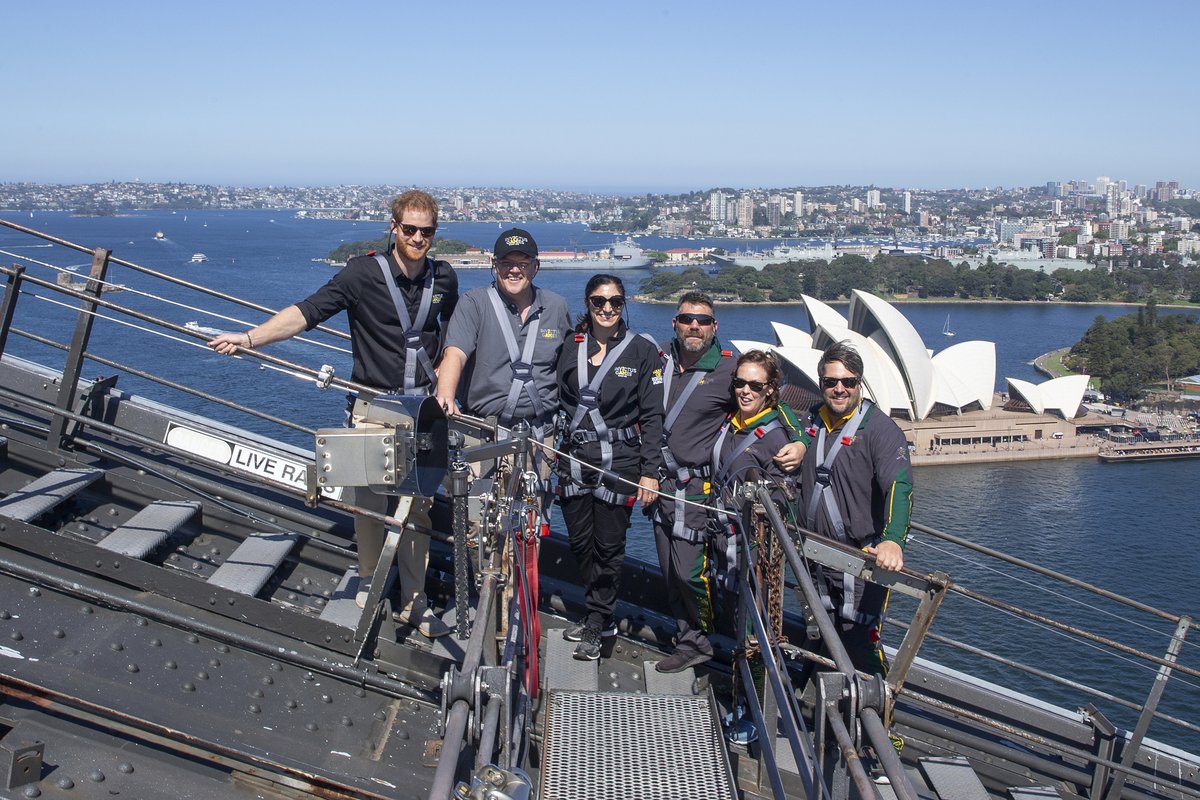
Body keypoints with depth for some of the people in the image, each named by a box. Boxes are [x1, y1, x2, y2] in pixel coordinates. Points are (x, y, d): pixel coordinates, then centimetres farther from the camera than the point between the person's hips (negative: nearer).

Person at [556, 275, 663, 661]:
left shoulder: (643, 350, -2)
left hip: (619, 461, -3)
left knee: (608, 544, 1)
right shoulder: (570, 347, 7)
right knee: (579, 540, 9)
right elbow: (556, 403, 11)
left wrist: (650, 472, -8)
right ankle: (602, 617, 27)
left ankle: (595, 626, 16)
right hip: (574, 458, 4)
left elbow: (652, 415, -3)